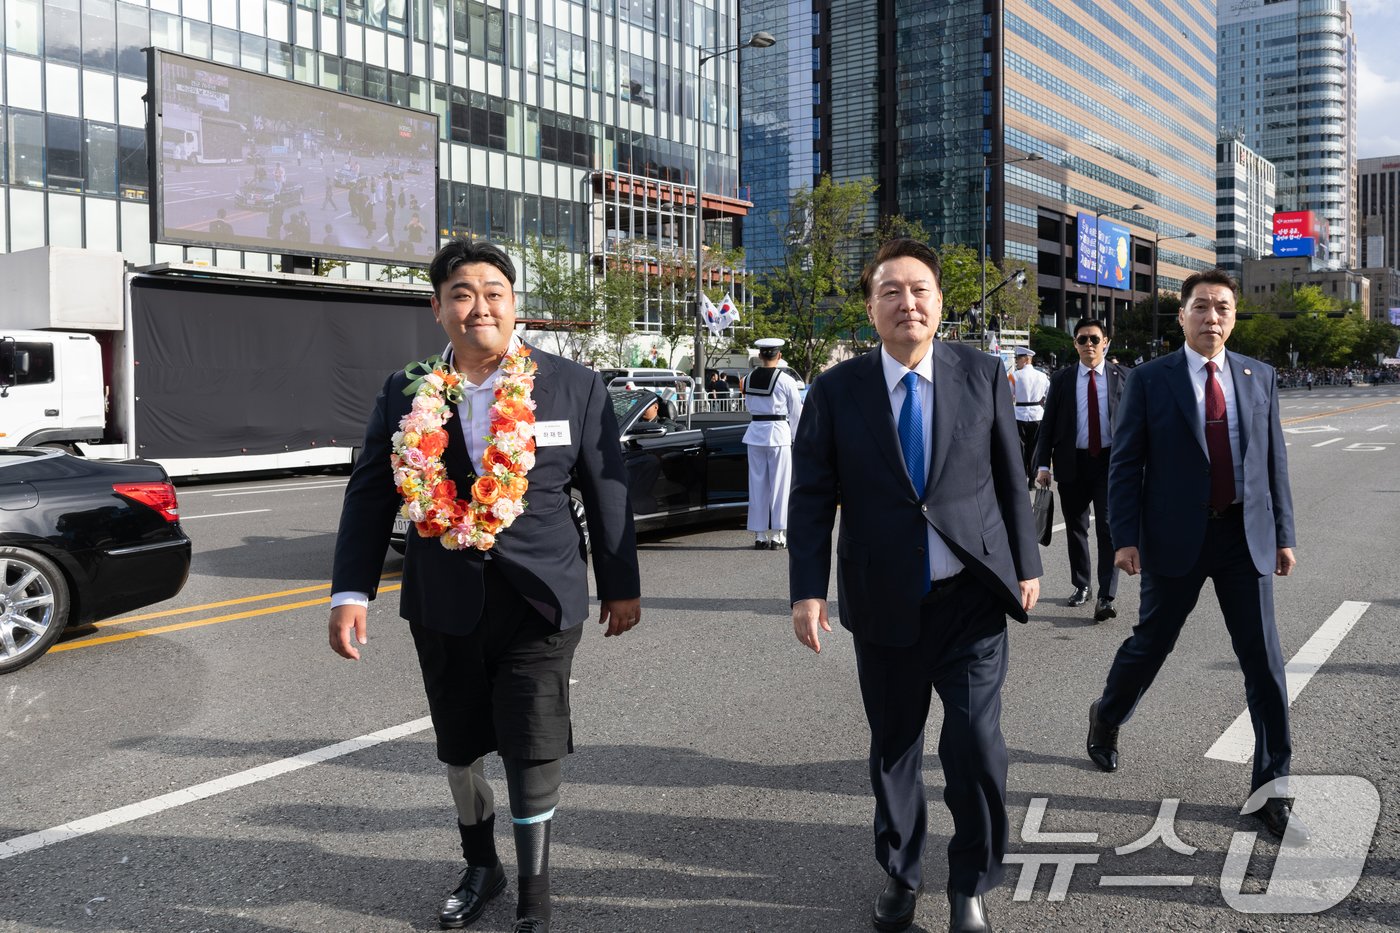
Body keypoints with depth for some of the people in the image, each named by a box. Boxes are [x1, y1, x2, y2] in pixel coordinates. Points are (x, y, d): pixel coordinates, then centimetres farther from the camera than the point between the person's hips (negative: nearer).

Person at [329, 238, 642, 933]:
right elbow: (368, 496, 4)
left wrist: (620, 585, 5)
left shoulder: (573, 387, -3)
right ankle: (480, 867, 42)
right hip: (443, 607, 3)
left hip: (539, 601, -2)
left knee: (533, 755, 0)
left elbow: (606, 489, 2)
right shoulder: (405, 395, 1)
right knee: (458, 748, 17)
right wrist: (350, 592, -4)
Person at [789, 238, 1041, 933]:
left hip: (972, 595, 0)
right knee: (893, 746, 14)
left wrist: (1026, 564, 7)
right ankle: (900, 874, 38)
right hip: (884, 602, 1)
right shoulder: (836, 390, -3)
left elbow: (1010, 479, 6)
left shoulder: (983, 375, 0)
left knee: (975, 745, -4)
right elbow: (811, 497, -4)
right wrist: (808, 590, -10)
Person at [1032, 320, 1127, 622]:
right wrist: (1043, 463, -5)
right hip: (1072, 462, 2)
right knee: (1076, 529, 12)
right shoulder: (1062, 379, 5)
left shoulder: (1122, 377, 3)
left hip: (1110, 462, -2)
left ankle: (1106, 598, -7)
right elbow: (1048, 424, 3)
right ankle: (1081, 587, 28)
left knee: (1108, 528, -10)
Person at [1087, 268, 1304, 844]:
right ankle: (1106, 719, 40)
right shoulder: (1149, 380, -3)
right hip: (1177, 538, -2)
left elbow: (1274, 460, 10)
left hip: (1246, 537, 3)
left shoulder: (1260, 378, 7)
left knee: (1263, 660, 3)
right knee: (1151, 642, 11)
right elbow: (1125, 464, -4)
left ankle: (1271, 790, 14)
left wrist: (1283, 534, 7)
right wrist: (1126, 537, -11)